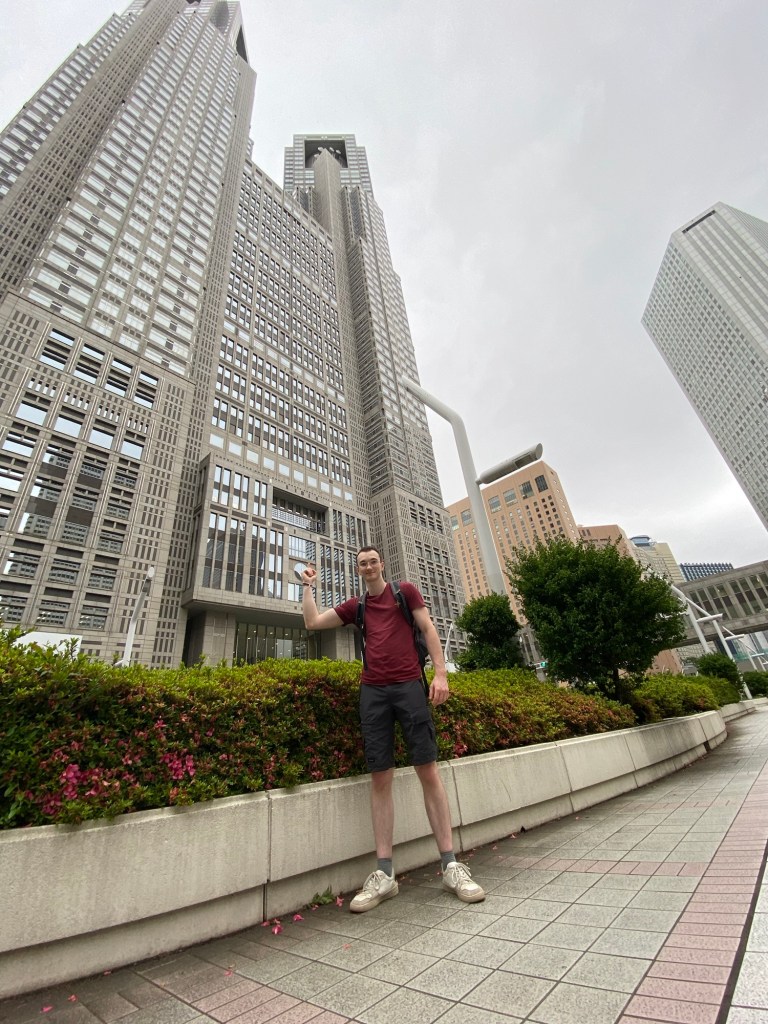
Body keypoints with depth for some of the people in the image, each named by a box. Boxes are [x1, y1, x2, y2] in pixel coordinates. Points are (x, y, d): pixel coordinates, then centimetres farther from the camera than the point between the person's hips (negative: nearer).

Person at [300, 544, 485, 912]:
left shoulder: (405, 591, 9)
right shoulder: (355, 606, 16)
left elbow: (428, 629, 3)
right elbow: (312, 622, 14)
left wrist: (440, 672, -7)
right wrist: (309, 585, 15)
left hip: (409, 685, -2)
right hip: (372, 691, 3)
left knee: (428, 771, -3)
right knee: (380, 778, 2)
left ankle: (451, 865, 6)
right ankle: (384, 873, 9)